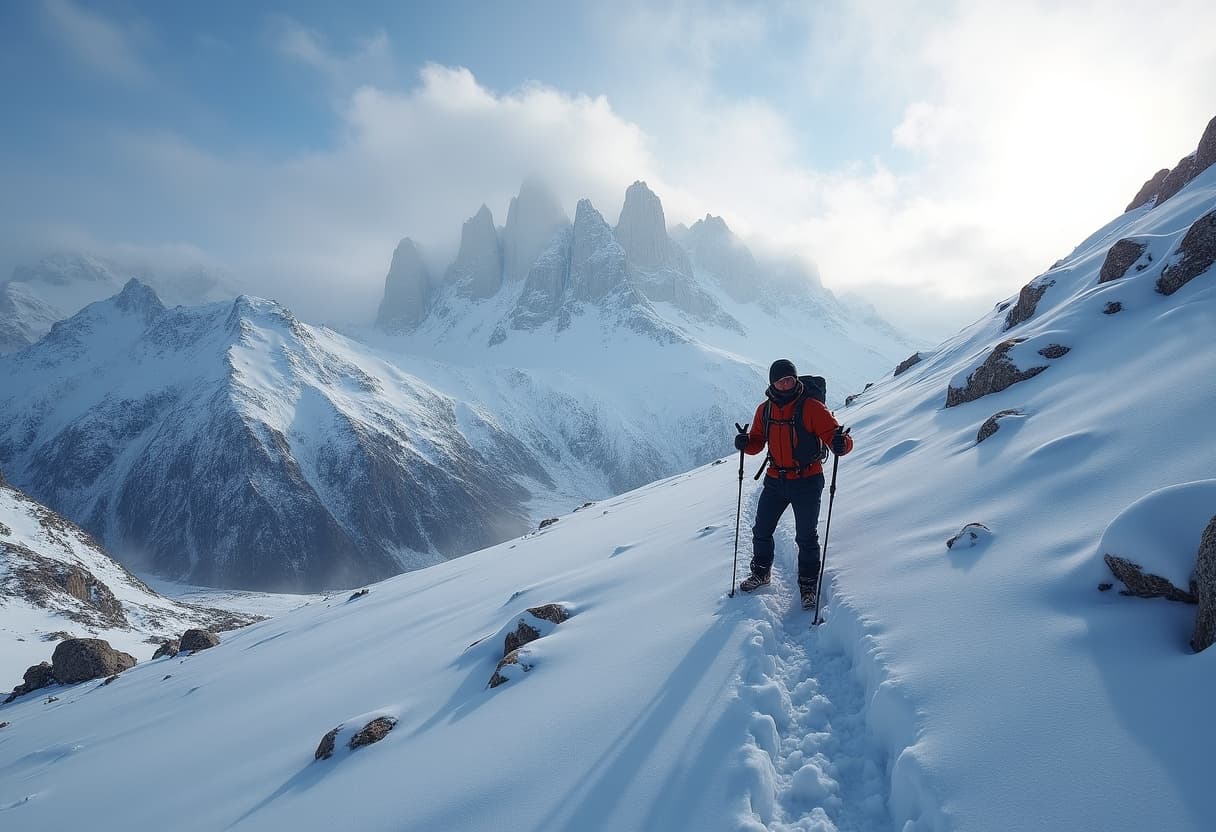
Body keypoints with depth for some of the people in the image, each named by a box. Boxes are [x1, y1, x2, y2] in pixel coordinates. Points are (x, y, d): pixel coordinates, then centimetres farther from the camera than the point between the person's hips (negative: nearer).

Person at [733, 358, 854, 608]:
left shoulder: (812, 408, -15)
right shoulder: (764, 410, 0)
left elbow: (834, 435, -18)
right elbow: (757, 441, 9)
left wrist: (841, 444, -42)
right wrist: (745, 443, -13)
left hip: (806, 483, -4)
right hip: (775, 481, 5)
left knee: (806, 538, 6)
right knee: (761, 531, 14)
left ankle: (808, 586, 26)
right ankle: (761, 573, 38)